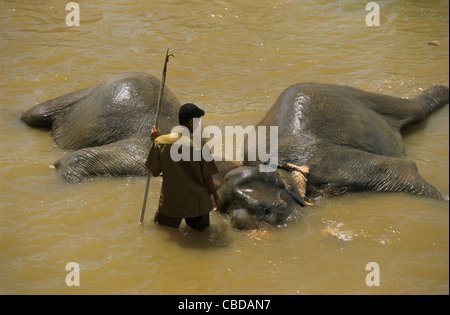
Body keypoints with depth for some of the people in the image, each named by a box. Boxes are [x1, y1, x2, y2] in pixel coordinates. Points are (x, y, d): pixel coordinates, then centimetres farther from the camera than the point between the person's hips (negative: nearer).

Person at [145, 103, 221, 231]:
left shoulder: (160, 141, -12)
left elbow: (154, 171, -1)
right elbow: (207, 178, -11)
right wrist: (216, 196, 7)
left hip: (170, 202, 3)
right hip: (197, 204, -2)